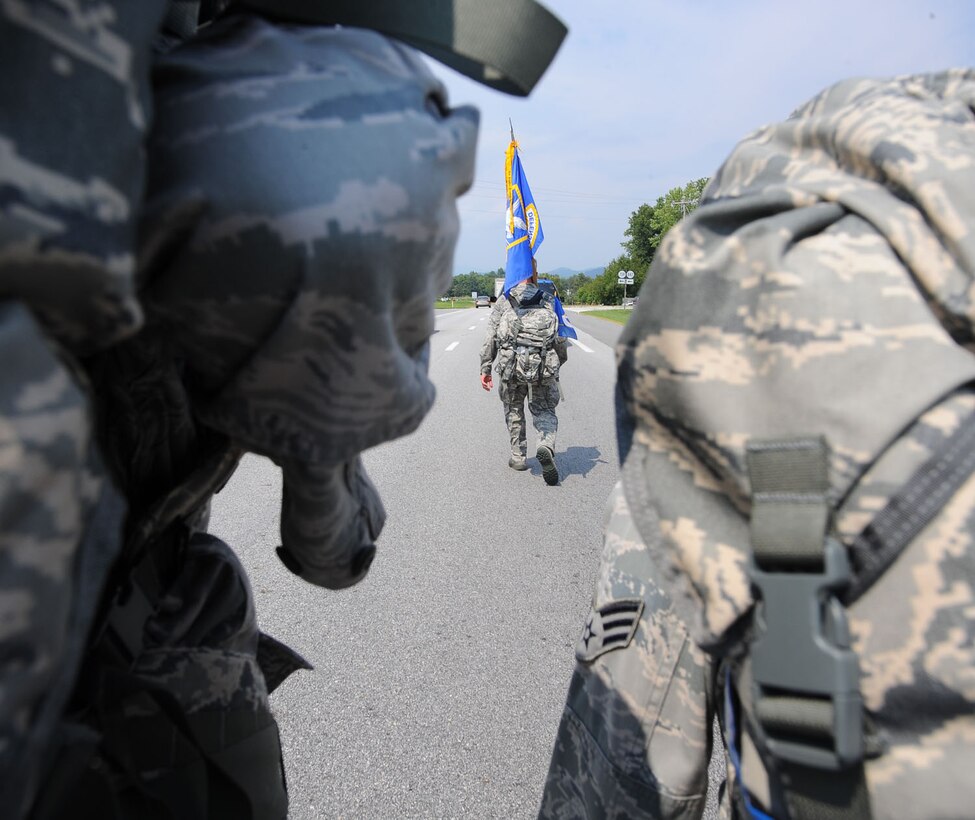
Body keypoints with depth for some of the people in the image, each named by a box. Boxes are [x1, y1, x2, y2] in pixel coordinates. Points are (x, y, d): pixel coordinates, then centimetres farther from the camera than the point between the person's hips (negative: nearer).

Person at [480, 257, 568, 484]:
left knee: (514, 411, 20)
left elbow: (489, 339, 2)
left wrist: (485, 368, 6)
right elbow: (560, 337, 13)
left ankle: (518, 457, 25)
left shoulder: (503, 303, 7)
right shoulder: (549, 301, 12)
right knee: (544, 411, 11)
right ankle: (546, 447, -17)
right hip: (544, 368, 1)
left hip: (511, 366, 0)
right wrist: (561, 360, 28)